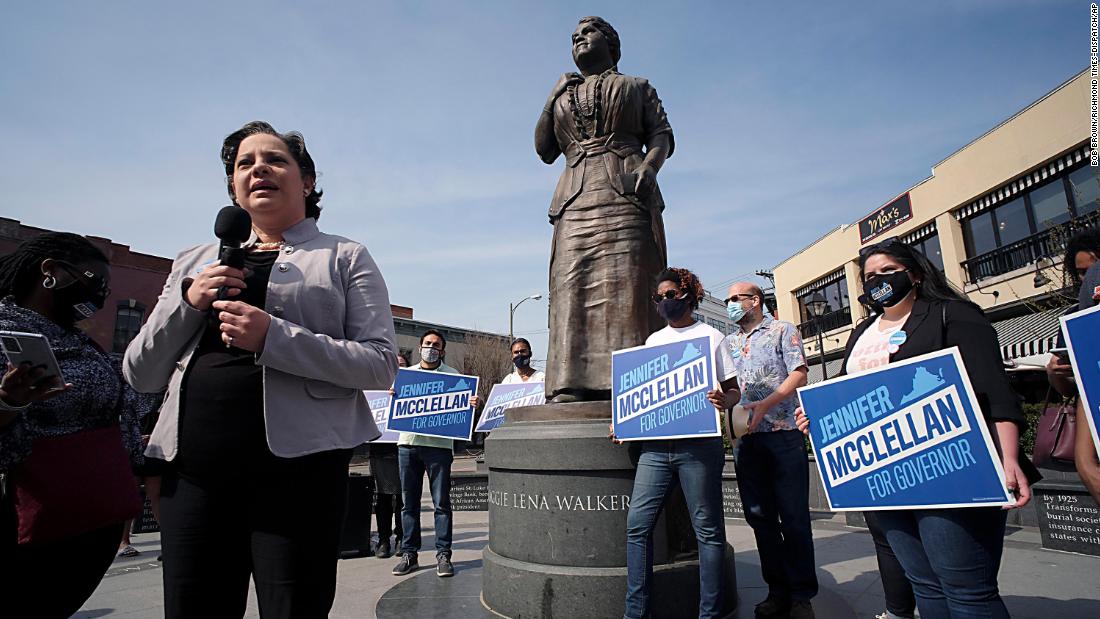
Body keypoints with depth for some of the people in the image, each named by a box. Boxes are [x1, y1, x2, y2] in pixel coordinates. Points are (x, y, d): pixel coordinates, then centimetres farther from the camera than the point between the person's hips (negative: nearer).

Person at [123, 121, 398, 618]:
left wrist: (273, 338, -18)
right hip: (193, 468, 4)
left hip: (297, 468, -3)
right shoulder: (194, 263, 17)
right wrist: (187, 302, -4)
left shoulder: (345, 258, 4)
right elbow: (141, 376, 13)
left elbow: (381, 364, -7)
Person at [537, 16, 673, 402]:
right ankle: (569, 388, -19)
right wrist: (553, 98, 17)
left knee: (628, 286, -16)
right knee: (573, 290, -13)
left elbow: (662, 135, 11)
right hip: (575, 198, 3)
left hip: (627, 194, -2)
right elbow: (544, 150, 23)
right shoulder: (564, 96, 31)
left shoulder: (637, 87, 24)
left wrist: (650, 165, -11)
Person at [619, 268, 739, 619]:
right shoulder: (652, 341, 18)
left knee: (707, 529, 4)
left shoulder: (711, 336, 6)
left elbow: (733, 390, 4)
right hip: (655, 445, 4)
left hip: (699, 444, -4)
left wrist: (724, 400, -19)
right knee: (637, 524, 0)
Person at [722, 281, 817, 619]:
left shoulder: (783, 331, 4)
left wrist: (764, 405, -20)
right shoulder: (728, 343, 18)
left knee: (793, 515, 0)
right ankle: (778, 591, 20)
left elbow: (799, 375, -7)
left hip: (783, 432, -5)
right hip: (746, 437, 5)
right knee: (760, 516, 8)